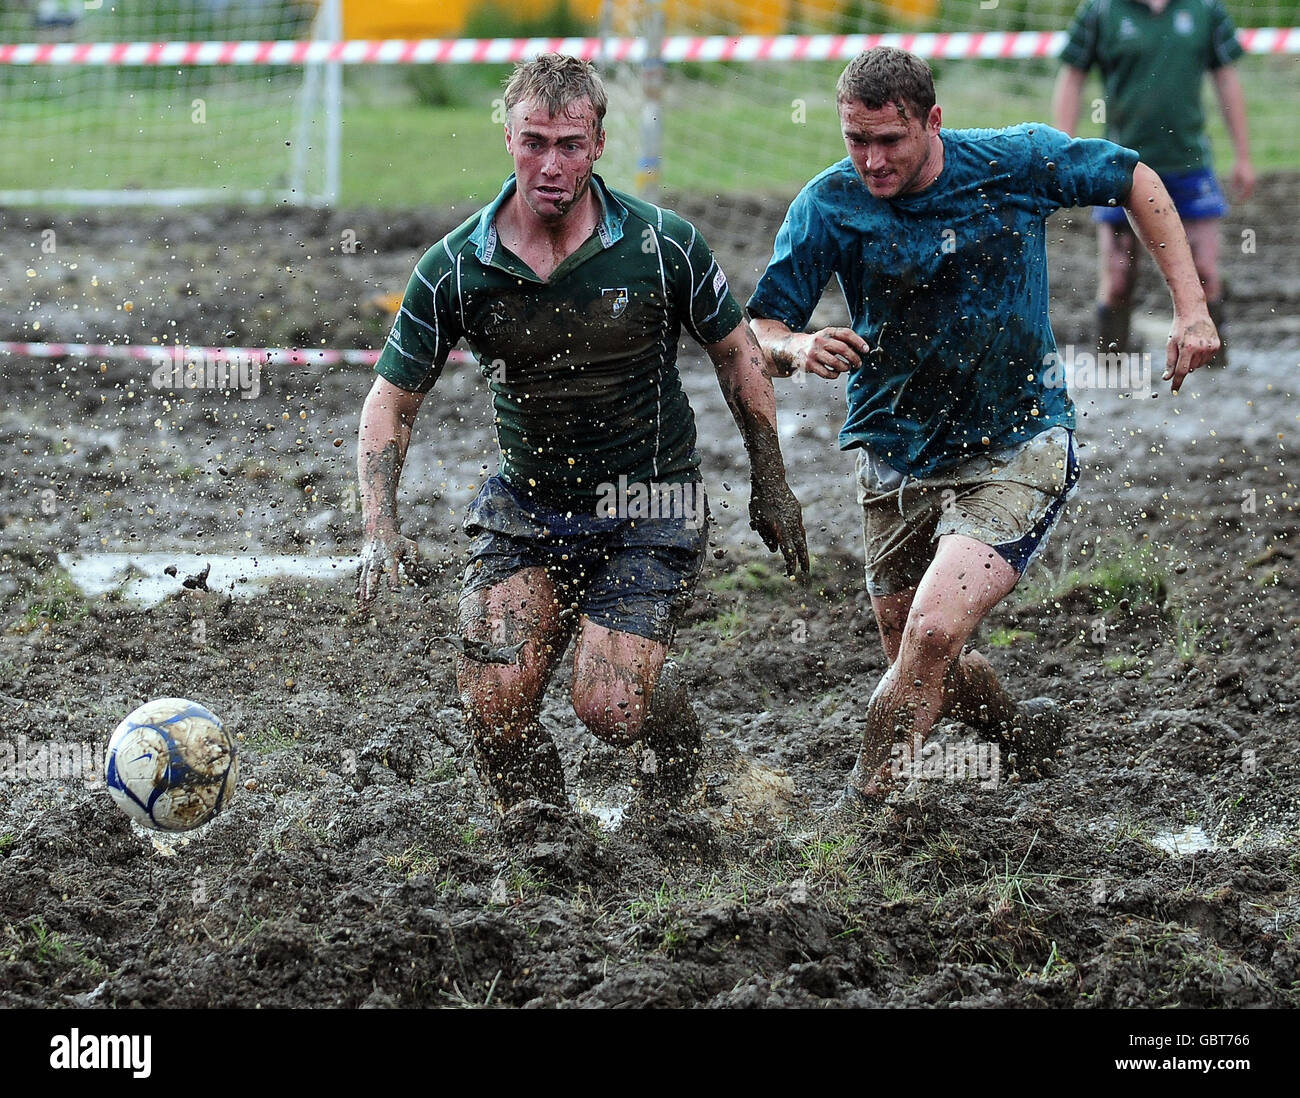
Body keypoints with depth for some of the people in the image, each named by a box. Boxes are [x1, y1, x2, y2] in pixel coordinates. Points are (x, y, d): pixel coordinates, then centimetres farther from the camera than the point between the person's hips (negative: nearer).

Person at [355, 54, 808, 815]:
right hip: (526, 505, 2)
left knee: (610, 709, -17)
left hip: (650, 508, -2)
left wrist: (771, 488, 7)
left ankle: (679, 758, 20)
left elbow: (739, 356, 3)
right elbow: (393, 399, -1)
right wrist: (382, 530, -13)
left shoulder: (664, 246, -13)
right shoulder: (455, 268, -10)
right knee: (494, 705, -13)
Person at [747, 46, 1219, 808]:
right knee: (925, 673, 11)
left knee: (933, 632, -23)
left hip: (1017, 454, -3)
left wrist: (1191, 308, -1)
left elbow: (1133, 180, 5)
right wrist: (797, 349, -33)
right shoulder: (829, 204, -10)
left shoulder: (1019, 162, -11)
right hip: (897, 459, 3)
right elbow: (759, 332, -8)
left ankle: (857, 816, -12)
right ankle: (1018, 730, 43)